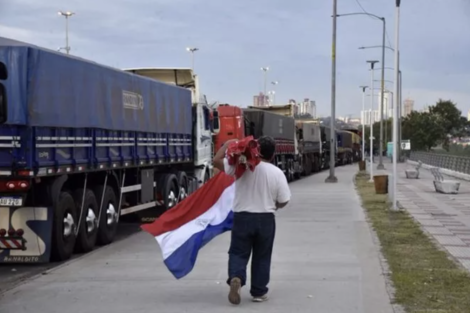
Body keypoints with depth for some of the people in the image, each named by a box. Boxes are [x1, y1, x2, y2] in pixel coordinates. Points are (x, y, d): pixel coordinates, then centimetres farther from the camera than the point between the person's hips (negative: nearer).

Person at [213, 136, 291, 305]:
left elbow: (217, 161, -5)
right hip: (265, 219, 1)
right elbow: (283, 201, -1)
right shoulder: (277, 173, -6)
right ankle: (259, 292, 18)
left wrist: (227, 144, 8)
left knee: (238, 253, 8)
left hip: (242, 217, -1)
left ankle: (236, 278, -19)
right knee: (261, 257, 14)